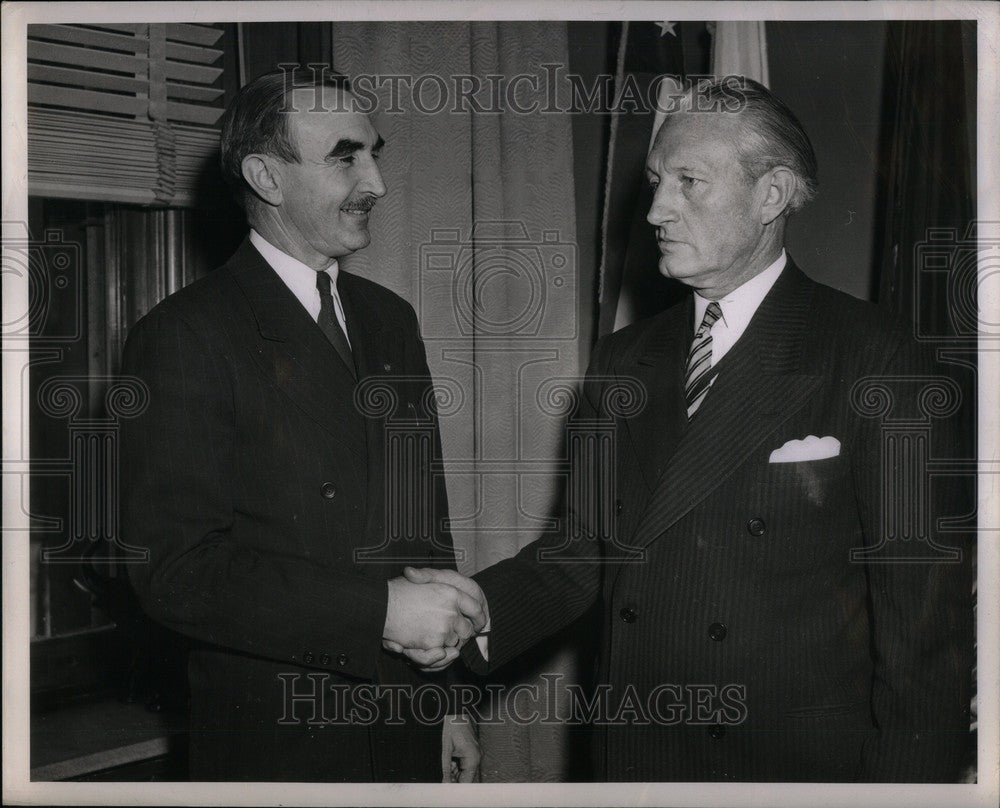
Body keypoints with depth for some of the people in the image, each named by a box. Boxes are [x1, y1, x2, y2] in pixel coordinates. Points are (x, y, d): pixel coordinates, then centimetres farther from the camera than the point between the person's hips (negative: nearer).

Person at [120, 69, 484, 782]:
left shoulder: (390, 319, 8)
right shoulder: (184, 336, -13)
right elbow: (173, 567, -19)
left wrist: (451, 700, 11)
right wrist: (378, 609, -24)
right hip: (275, 741, -6)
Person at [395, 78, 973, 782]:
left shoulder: (876, 360, -10)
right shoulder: (622, 361, 7)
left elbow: (926, 604, -11)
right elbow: (585, 546, 7)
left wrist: (907, 777, -13)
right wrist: (483, 607, -11)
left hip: (805, 765, -4)